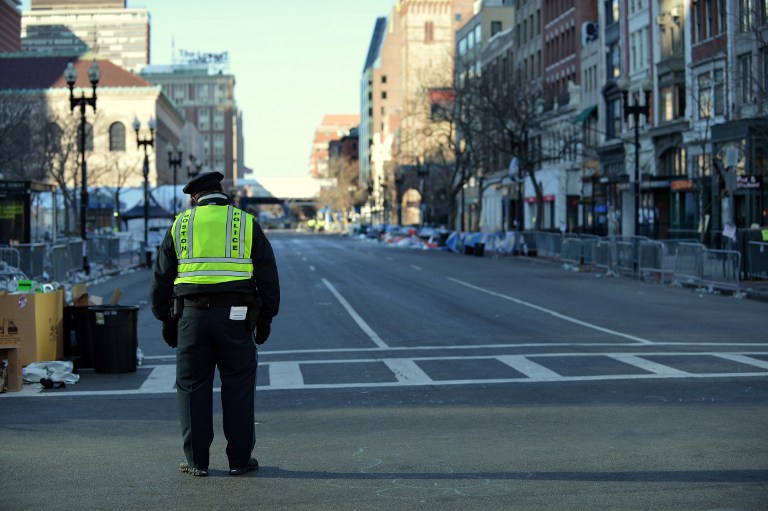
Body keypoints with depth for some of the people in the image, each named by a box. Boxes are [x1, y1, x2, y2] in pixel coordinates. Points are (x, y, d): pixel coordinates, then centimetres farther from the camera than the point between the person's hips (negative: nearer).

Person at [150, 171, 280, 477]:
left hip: (192, 315, 1)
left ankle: (196, 461, 8)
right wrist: (266, 319, 14)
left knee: (193, 387, 7)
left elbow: (161, 277, 11)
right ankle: (240, 459, 7)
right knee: (238, 387, 5)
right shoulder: (247, 224, 7)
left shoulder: (180, 225, 9)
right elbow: (268, 275, 8)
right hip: (235, 315, -1)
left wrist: (166, 320, 17)